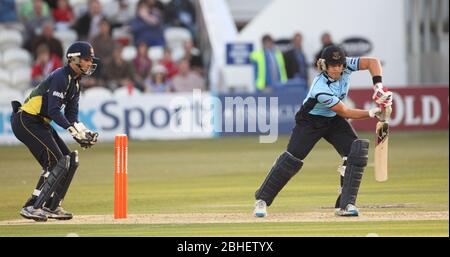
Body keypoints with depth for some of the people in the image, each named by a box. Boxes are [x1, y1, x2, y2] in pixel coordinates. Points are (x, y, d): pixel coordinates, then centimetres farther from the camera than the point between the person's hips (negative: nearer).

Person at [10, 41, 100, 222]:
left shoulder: (75, 83, 15)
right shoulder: (61, 77, -16)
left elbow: (71, 114, 12)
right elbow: (53, 110, -25)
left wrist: (83, 132, -7)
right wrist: (74, 130, -32)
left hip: (41, 124, 10)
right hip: (26, 121, -10)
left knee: (70, 160, 10)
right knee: (57, 162, -18)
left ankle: (52, 207, 15)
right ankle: (32, 207, -19)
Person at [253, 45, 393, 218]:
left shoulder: (346, 66, -20)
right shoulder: (321, 89, -35)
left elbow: (372, 62, -15)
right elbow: (345, 113, -27)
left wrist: (378, 86, -29)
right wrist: (373, 113, -28)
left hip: (334, 120, 6)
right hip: (311, 121, -6)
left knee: (356, 152, -14)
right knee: (292, 160, -12)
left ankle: (346, 204, -11)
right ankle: (262, 200, 4)